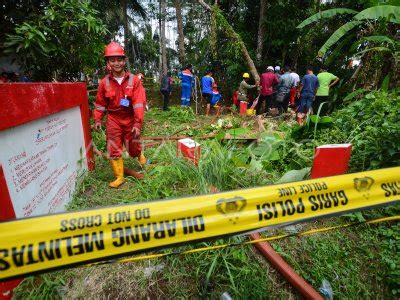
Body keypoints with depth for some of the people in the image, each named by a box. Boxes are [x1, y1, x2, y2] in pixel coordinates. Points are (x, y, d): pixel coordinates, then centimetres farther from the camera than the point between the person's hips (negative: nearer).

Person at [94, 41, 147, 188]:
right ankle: (119, 177, 16)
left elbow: (139, 103, -15)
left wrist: (138, 123, -21)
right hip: (113, 119, 2)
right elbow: (100, 103, 8)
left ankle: (140, 155, 49)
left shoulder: (134, 80, -10)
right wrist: (97, 119, 1)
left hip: (130, 119, -1)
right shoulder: (105, 82, -3)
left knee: (133, 147, 12)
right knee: (114, 150, 0)